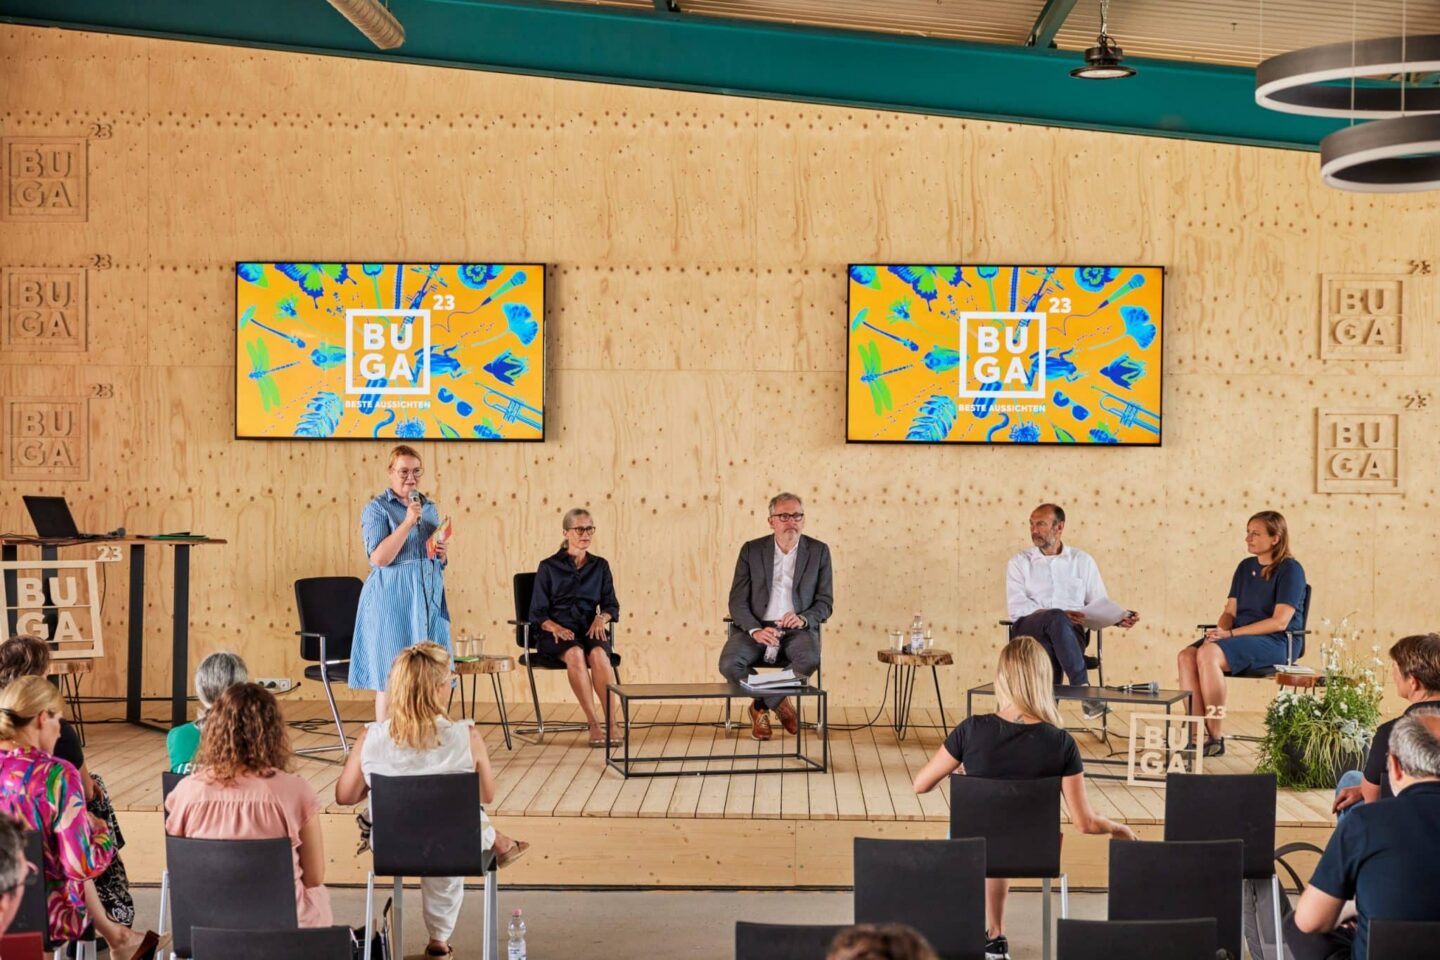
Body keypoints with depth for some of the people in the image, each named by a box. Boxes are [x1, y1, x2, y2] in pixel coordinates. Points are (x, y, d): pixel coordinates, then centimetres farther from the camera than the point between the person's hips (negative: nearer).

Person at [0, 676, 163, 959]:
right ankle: (112, 933, 36)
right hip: (47, 917, -5)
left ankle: (113, 934, 36)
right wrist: (101, 831, -3)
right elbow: (82, 867, -23)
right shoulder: (56, 775, -23)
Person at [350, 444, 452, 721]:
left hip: (429, 599, 6)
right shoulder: (377, 509, -4)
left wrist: (442, 553, 1)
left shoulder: (430, 507, 14)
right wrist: (408, 522, -20)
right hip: (393, 601, -6)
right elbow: (379, 557, -17)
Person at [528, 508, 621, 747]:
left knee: (598, 654, -34)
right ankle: (593, 724, -36)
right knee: (575, 653, -36)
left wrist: (601, 618, -11)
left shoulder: (600, 566, 14)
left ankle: (613, 722, -35)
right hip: (555, 633, -2)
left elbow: (611, 605, 12)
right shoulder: (548, 567, 5)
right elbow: (538, 612, 2)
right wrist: (556, 627, -18)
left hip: (590, 630, 2)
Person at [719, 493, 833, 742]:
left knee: (810, 659, -34)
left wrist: (803, 618, -17)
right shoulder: (751, 550, 5)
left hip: (797, 629, 0)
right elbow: (737, 601, 0)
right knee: (729, 664, -28)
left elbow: (825, 602, 5)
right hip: (755, 628, 0)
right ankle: (777, 703, -1)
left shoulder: (819, 551, 5)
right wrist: (755, 630, -19)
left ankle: (762, 706, -9)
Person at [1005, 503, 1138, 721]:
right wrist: (1061, 614, -17)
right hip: (1029, 627, -1)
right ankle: (1083, 687, -46)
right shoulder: (1019, 562, 13)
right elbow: (1016, 606, -2)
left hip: (1070, 630, 1)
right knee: (1057, 619, -38)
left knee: (1051, 651, -36)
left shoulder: (1082, 560, 19)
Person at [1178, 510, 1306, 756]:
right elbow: (1230, 611, 16)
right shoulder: (1245, 567, 17)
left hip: (1276, 643, -7)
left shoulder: (1290, 570, -6)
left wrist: (1230, 634, -18)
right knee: (1186, 656, -20)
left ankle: (1215, 738, -24)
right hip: (1240, 637, 7)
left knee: (1208, 654, -32)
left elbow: (1280, 622, -15)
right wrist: (1219, 631, -8)